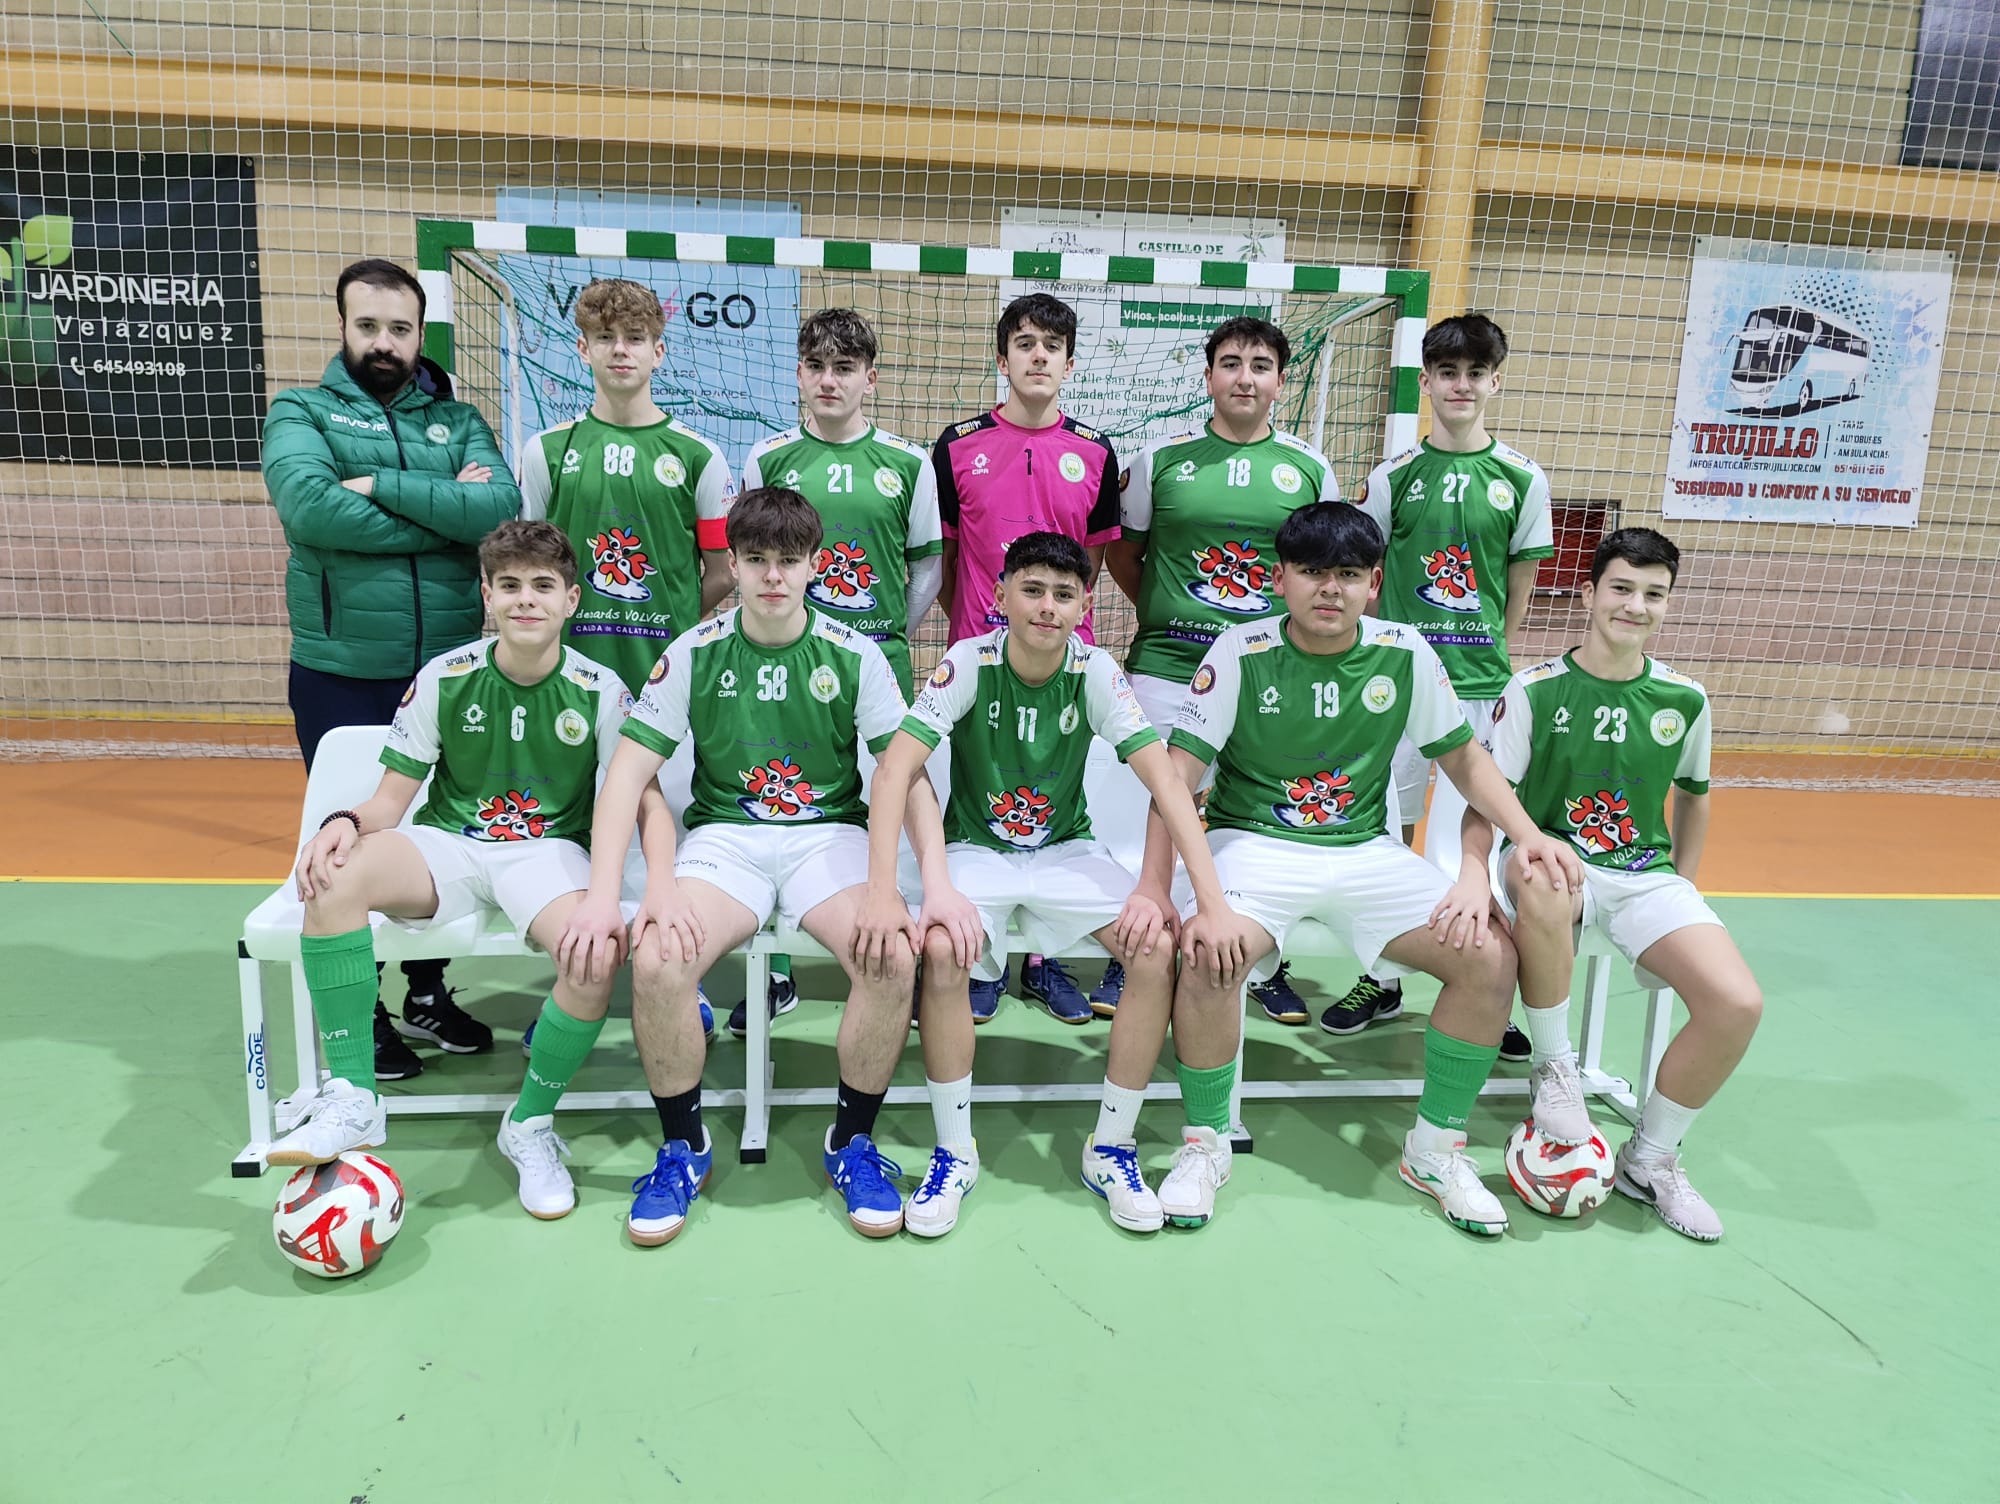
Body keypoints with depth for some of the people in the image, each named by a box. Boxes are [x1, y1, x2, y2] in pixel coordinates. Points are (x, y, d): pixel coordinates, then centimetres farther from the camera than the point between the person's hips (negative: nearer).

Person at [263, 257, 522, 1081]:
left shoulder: (457, 420, 8)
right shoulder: (300, 411, 1)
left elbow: (500, 505, -12)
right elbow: (309, 507, -20)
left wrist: (380, 485, -16)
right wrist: (443, 512, -14)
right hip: (339, 674, -2)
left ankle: (428, 994, 32)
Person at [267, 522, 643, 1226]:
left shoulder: (599, 690, -4)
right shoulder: (444, 678, 0)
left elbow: (647, 801, -9)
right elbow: (391, 797, 2)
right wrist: (346, 821, -23)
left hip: (548, 850, -1)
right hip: (446, 844, 2)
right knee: (331, 877, -30)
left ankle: (531, 1123, -4)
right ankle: (352, 1099, -19)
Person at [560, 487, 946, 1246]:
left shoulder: (853, 654, 0)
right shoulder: (694, 653, 1)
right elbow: (627, 772, -4)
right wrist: (603, 897, -16)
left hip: (830, 831, 0)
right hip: (725, 834, 0)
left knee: (895, 957, -30)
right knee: (655, 960, -29)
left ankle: (852, 1140, -3)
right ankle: (682, 1144, -1)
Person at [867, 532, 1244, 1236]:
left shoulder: (1096, 672, -11)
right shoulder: (969, 663, -15)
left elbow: (1165, 781, -17)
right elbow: (895, 769, -24)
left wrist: (1213, 901, -28)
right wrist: (882, 892, -36)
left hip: (1066, 850, 2)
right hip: (976, 850, -2)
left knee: (1160, 945, -23)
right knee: (942, 950, -32)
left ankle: (1111, 1148, -5)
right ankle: (954, 1152, -11)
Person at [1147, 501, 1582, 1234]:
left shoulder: (1404, 653, 1)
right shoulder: (1242, 652, -9)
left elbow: (1463, 756, 12)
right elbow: (1179, 773, -12)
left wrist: (1528, 834, -3)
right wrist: (1153, 889, -23)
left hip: (1366, 851, 4)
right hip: (1254, 843, -3)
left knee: (1492, 957, -16)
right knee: (1208, 954, -34)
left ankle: (1436, 1148, 7)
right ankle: (1204, 1142, -7)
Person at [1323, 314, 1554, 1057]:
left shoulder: (1523, 479, 3)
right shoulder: (1395, 475, 3)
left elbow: (1520, 588, 8)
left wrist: (1492, 659, 6)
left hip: (1482, 682, 0)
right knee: (1388, 831, 8)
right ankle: (1382, 979, 22)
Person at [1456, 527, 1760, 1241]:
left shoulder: (1684, 699, 5)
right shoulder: (1535, 689, -6)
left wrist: (1682, 888, 15)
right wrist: (1474, 875, -26)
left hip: (1645, 875, 4)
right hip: (1553, 863, -3)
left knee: (1738, 1003, -21)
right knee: (1538, 877, -42)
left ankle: (1648, 1160, 4)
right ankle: (1554, 1068, -17)